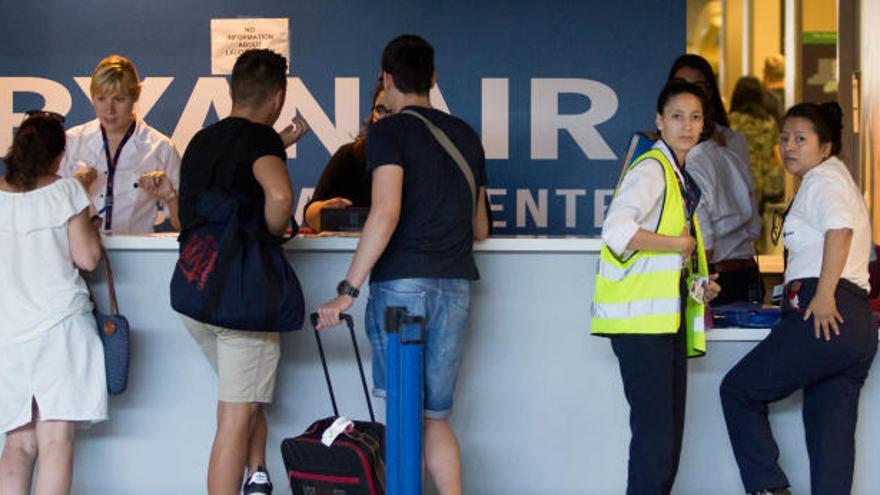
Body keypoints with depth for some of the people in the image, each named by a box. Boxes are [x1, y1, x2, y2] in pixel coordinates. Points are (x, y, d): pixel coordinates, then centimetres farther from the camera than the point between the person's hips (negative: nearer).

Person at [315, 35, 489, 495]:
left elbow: (386, 213, -18)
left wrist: (348, 290, -17)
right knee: (436, 415, 12)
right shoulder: (466, 136, 16)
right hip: (455, 285, 5)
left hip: (401, 283, -5)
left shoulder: (388, 132, -4)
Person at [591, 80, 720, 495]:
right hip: (642, 320, -10)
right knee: (654, 429, -12)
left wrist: (697, 283, 12)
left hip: (669, 317, 10)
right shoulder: (651, 169, -11)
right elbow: (616, 231, -28)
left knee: (669, 431, 10)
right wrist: (681, 243, -17)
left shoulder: (678, 176, 19)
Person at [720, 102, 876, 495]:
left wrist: (823, 296, -26)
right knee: (832, 438, 6)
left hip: (823, 317, -10)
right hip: (858, 323, 10)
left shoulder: (822, 179, -3)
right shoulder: (838, 180, 28)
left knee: (738, 390, 3)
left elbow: (840, 228, -23)